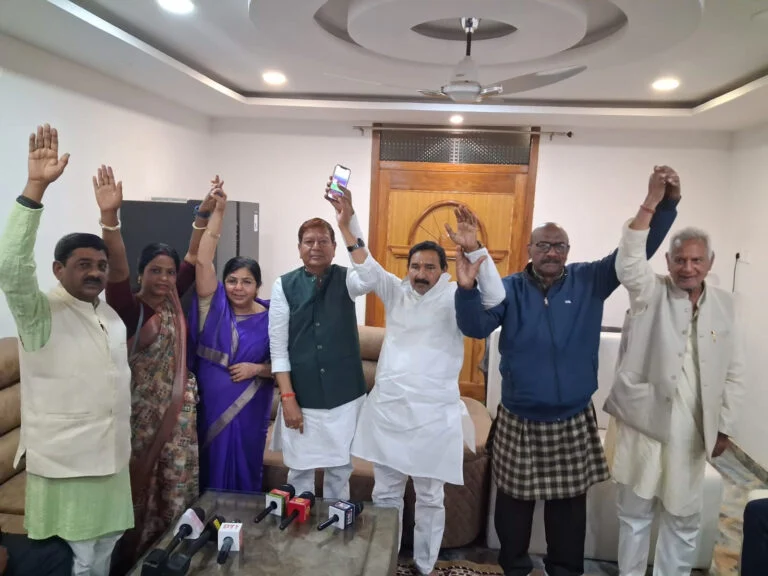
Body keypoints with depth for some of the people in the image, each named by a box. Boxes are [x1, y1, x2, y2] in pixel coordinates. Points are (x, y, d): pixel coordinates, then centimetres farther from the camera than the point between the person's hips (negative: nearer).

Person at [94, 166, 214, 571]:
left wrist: (203, 216, -3)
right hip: (142, 411, -6)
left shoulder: (173, 300, 1)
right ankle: (134, 559, 29)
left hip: (179, 408, 6)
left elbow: (193, 258, 4)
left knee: (177, 484, 16)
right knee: (140, 483, 9)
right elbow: (117, 271, -33)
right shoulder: (129, 309, -16)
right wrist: (109, 216, -46)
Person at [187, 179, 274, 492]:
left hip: (248, 411, -1)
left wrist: (257, 369, -18)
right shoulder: (214, 306, -4)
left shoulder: (269, 318, -5)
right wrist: (218, 211, -19)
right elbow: (203, 260, -15)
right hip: (209, 407, 1)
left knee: (244, 475, 13)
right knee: (210, 473, 13)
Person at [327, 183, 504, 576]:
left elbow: (494, 296, -20)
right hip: (387, 409, 3)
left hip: (433, 414, -2)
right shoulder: (396, 292, 6)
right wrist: (347, 224, -19)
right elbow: (366, 270, -5)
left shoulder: (455, 298, -4)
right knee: (385, 493, 16)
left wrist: (474, 249, -35)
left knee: (429, 497, 14)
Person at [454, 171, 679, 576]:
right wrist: (468, 284, -39)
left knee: (569, 505, 17)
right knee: (514, 501, 15)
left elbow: (638, 249, -7)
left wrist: (664, 203, -21)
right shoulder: (509, 288, -7)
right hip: (519, 421, -1)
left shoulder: (589, 281, -2)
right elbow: (475, 327, -20)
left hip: (574, 422, 1)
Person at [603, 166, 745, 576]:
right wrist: (652, 200, -31)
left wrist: (724, 426, 6)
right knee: (635, 514, 11)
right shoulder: (651, 293, -4)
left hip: (692, 430, 3)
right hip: (643, 422, -3)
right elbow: (628, 261, -25)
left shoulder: (723, 304, 5)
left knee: (683, 519, 15)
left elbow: (734, 372, 9)